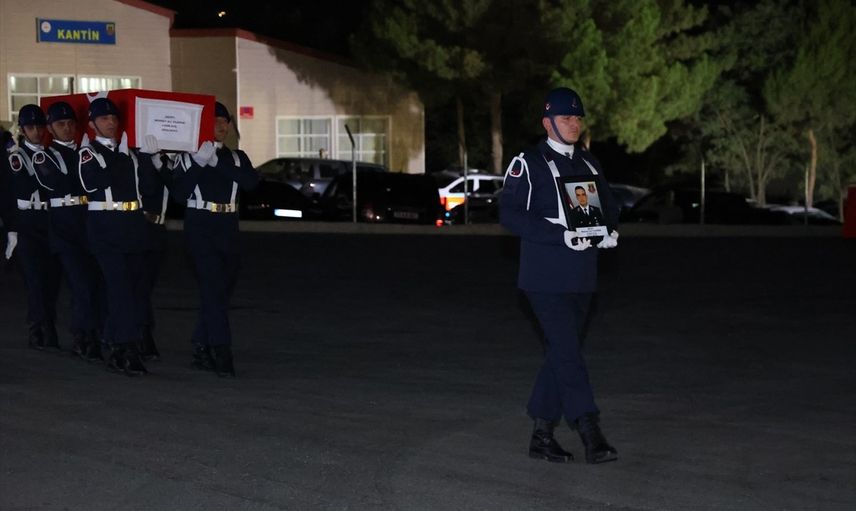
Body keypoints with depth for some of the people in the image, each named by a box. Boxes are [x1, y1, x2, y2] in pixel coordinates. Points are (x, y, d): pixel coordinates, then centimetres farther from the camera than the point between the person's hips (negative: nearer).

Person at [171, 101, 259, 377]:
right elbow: (180, 193, -9)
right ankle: (221, 352, -18)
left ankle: (201, 349, 20)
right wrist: (200, 163, -18)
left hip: (228, 228, 5)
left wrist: (217, 162, -16)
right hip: (200, 226, -5)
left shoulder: (237, 157, 12)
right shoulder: (189, 157, 2)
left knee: (221, 289, 8)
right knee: (213, 287, -14)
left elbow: (251, 181, -8)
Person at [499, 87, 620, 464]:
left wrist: (609, 231, -2)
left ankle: (542, 434, 19)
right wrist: (561, 235, -22)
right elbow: (510, 214, -13)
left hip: (581, 278, 7)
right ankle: (591, 436, -15)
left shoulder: (589, 165, 15)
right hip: (545, 278, -7)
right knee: (568, 354, -12)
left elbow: (607, 207, 22)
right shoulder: (528, 165, -5)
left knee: (559, 353, 11)